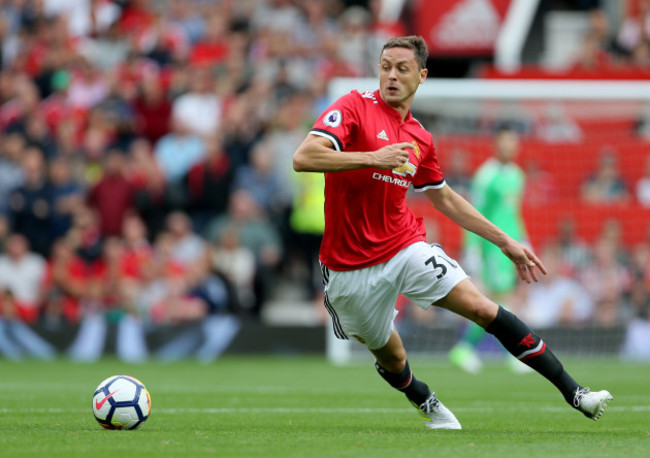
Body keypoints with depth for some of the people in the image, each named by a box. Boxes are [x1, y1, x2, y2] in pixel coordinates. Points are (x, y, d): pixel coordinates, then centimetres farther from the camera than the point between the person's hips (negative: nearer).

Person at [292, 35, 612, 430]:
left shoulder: (420, 139, 10)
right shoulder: (355, 107, -7)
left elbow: (446, 198, 23)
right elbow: (303, 158, -20)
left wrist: (506, 243, 22)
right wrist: (373, 157, -29)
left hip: (406, 247, 3)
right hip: (352, 269, -3)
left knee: (483, 309, -12)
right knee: (390, 357, 7)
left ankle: (575, 394, -12)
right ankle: (430, 407, 41)